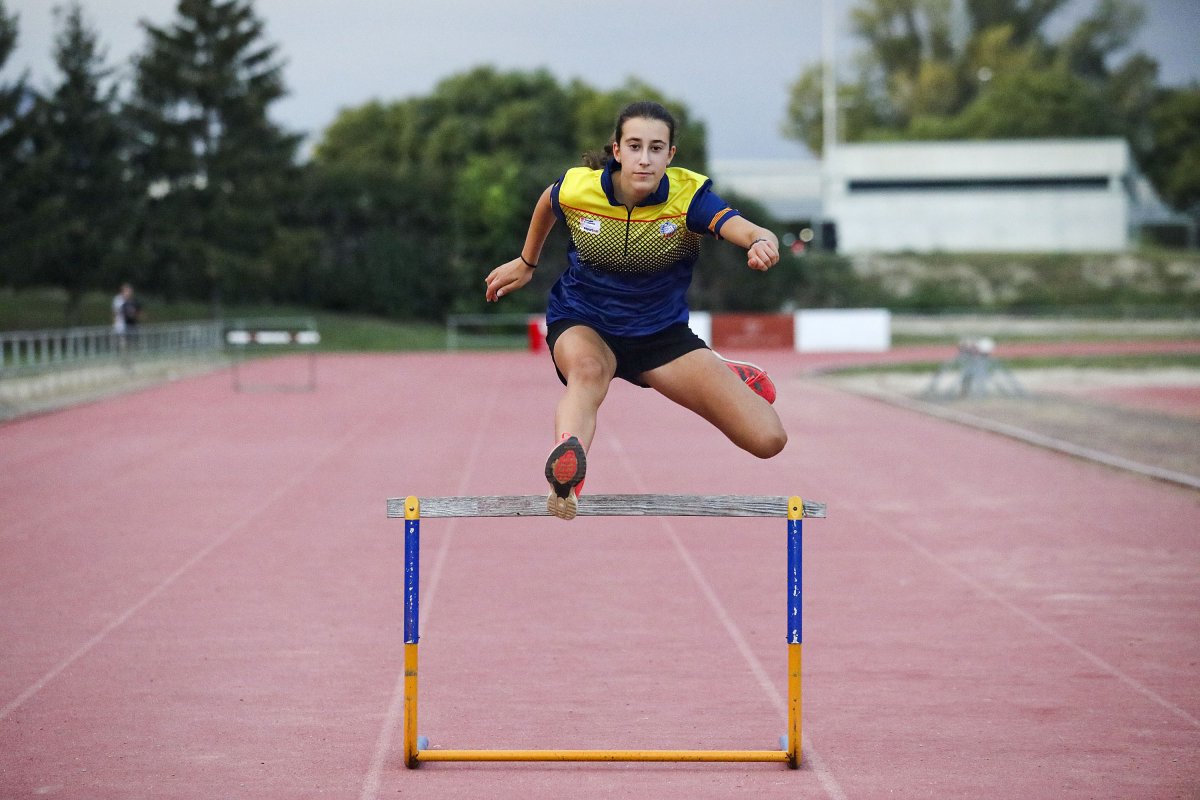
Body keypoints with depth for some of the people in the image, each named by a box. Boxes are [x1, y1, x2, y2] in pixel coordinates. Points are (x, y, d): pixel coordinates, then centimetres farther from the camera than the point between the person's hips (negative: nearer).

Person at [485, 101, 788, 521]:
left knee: (768, 439, -10)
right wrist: (526, 263, 25)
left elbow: (740, 227, -38)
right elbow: (547, 203, 12)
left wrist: (763, 243, -62)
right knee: (588, 370, -42)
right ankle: (564, 469, -68)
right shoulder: (576, 188, -14)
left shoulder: (688, 194, -19)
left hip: (661, 332, 1)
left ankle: (721, 378, 24)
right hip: (582, 324, -1)